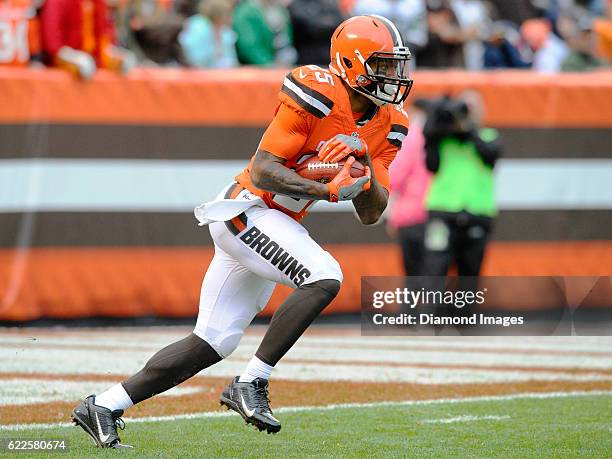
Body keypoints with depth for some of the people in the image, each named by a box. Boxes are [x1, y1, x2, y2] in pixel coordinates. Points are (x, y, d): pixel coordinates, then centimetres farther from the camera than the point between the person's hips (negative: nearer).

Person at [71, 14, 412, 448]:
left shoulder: (386, 124, 5)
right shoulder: (317, 95, -19)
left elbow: (371, 214, 5)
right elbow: (263, 171, -22)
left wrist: (369, 173, -14)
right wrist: (326, 189, -30)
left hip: (277, 224, 9)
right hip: (244, 210, -9)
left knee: (215, 343, 7)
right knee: (324, 278, -27)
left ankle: (103, 406, 14)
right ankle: (251, 384, -18)